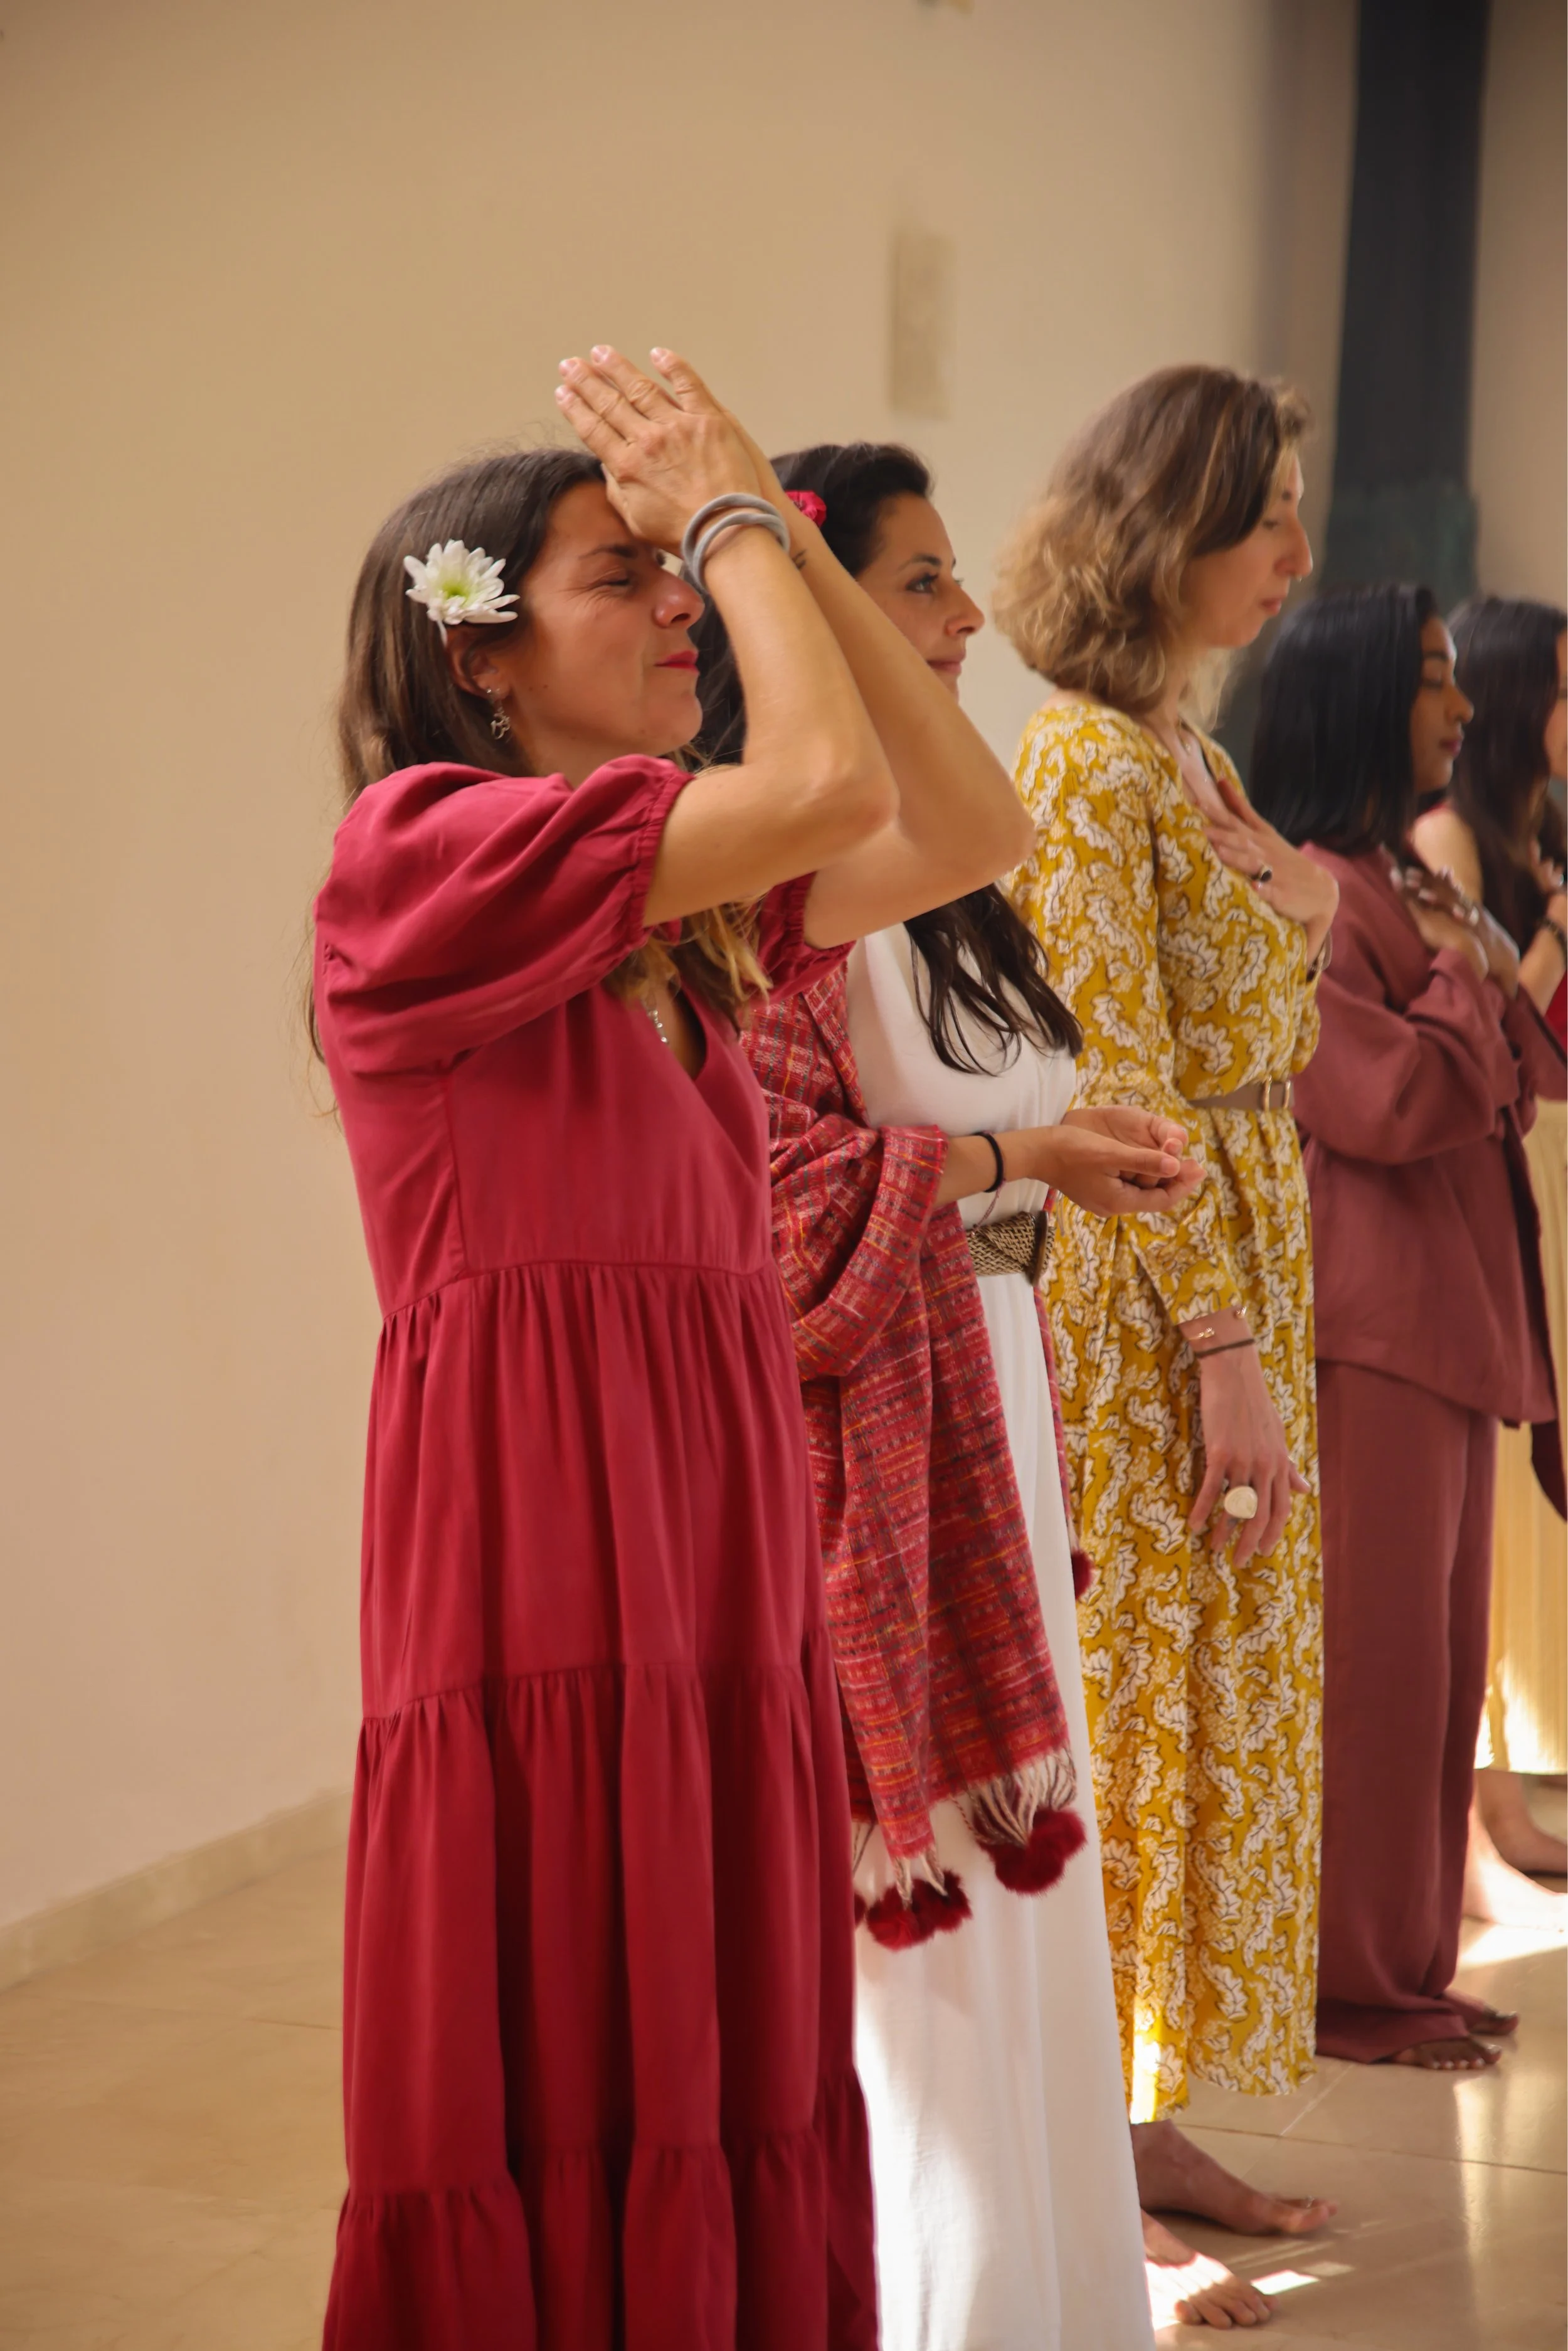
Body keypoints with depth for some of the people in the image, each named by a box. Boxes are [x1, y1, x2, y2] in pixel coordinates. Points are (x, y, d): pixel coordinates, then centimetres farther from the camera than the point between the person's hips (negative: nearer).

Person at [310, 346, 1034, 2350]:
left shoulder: (678, 919, 18)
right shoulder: (424, 846, -8)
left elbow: (968, 826, 12)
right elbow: (829, 783, -16)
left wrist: (773, 529, 10)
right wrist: (728, 512, -1)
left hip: (722, 1552, 8)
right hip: (544, 1563, -8)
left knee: (726, 2096, 10)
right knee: (561, 2124, -1)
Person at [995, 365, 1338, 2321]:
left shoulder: (1187, 751, 15)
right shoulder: (1086, 759, -15)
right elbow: (1116, 1088, -20)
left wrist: (1294, 916, 8)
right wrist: (1227, 1347, -21)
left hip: (1244, 1272, 9)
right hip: (1152, 1298, -9)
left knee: (1217, 1703, 14)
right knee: (1130, 1712, -3)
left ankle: (1141, 2116, 25)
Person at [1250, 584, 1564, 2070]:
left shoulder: (1406, 884, 19)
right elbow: (1389, 1103, -20)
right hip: (1368, 1322, -10)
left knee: (1437, 1654, 13)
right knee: (1373, 1656, -4)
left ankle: (1404, 1960, 21)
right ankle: (1348, 1983, 5)